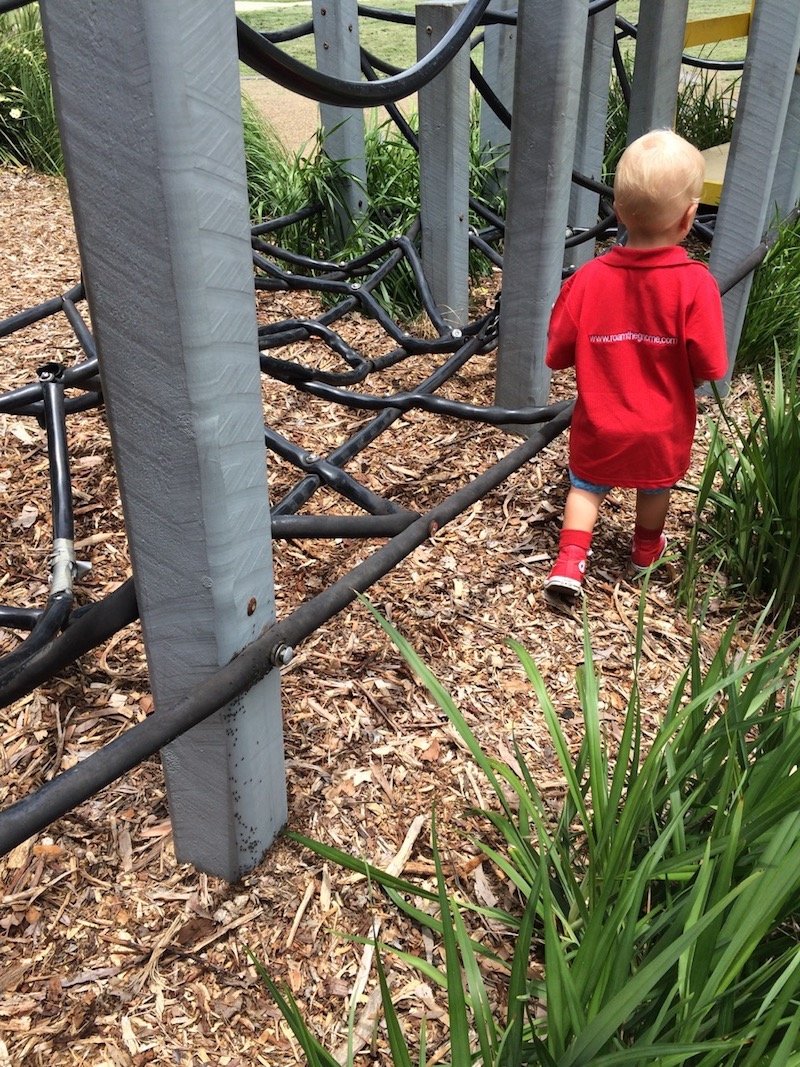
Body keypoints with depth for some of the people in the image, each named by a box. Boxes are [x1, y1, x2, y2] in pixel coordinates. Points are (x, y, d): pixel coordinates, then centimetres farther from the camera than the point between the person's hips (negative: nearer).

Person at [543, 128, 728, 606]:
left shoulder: (588, 278, -17)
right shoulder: (695, 283, -23)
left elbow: (558, 354, -7)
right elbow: (709, 368, -18)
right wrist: (677, 372, 4)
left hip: (600, 422, 0)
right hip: (663, 427, 0)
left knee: (587, 485, 22)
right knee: (655, 487, 26)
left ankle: (570, 562, 12)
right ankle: (646, 550, 48)